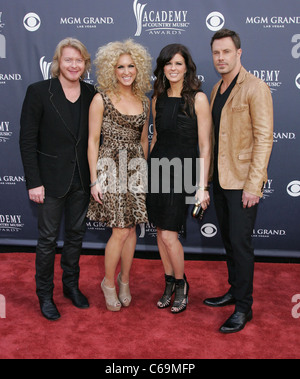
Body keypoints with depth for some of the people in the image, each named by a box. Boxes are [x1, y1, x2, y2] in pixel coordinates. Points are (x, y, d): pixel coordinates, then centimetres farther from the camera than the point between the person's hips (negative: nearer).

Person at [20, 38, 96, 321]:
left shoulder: (91, 95, 2)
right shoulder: (39, 92, -9)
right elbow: (27, 140, -9)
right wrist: (34, 182, -13)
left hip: (81, 180, 4)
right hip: (52, 179, -4)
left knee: (76, 234, 16)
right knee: (48, 238, 7)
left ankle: (71, 285, 35)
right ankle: (45, 295, 25)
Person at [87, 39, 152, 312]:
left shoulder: (144, 101, 9)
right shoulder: (101, 99, -5)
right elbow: (93, 141, -5)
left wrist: (146, 172, 13)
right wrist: (94, 180, -9)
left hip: (136, 169, 5)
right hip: (110, 167, -4)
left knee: (131, 229, 8)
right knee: (121, 231, -5)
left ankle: (124, 281, 27)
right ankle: (109, 283, 18)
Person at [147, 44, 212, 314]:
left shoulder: (198, 98, -8)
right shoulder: (158, 99, 9)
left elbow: (205, 145, -9)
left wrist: (202, 186, -12)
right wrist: (150, 168, 15)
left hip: (182, 171, -5)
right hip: (158, 168, 6)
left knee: (169, 235, -6)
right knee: (161, 230, 10)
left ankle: (181, 285, 19)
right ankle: (170, 284, 29)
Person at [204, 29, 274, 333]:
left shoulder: (255, 88, -11)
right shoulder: (216, 90, 13)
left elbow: (264, 138, -16)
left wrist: (253, 185, -20)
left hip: (243, 181, -7)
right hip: (220, 179, 8)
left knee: (240, 242, -3)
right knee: (228, 239, 16)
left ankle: (244, 308, 11)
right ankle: (235, 290, 32)